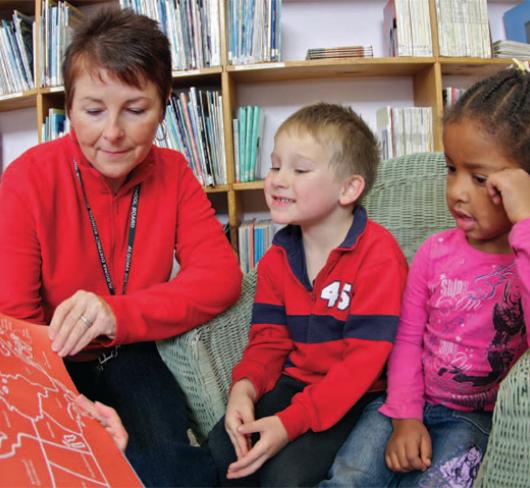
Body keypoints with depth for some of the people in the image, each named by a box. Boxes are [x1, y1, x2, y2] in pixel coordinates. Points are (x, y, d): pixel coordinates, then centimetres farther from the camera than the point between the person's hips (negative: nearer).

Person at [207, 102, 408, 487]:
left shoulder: (378, 255, -18)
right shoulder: (277, 257, 3)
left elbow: (364, 360, -21)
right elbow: (268, 338, 4)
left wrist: (291, 422, -27)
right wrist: (244, 386, -18)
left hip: (358, 395, -5)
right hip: (295, 380, 6)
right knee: (221, 448, -11)